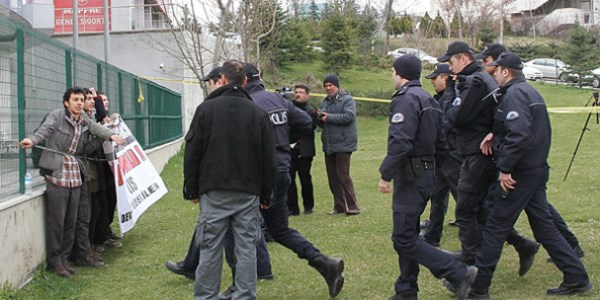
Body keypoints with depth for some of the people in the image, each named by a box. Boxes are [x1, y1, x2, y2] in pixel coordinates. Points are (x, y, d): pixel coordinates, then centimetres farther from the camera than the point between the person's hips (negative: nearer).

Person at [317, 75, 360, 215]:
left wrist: (329, 117, -17)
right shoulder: (325, 102, 16)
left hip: (343, 144, -8)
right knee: (332, 176, 9)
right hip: (328, 144, 8)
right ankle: (339, 206, 17)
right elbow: (320, 123, 18)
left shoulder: (347, 99, -6)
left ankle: (353, 206, -4)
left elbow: (349, 116, -22)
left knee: (343, 174, -10)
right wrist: (319, 117, -6)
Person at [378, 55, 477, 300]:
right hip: (426, 171, 10)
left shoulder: (405, 99, -14)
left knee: (404, 238, -8)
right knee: (407, 234, 16)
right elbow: (439, 142, 18)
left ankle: (459, 273, -12)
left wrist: (385, 174, -20)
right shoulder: (428, 100, 17)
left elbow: (400, 142, -25)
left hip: (410, 175, -10)